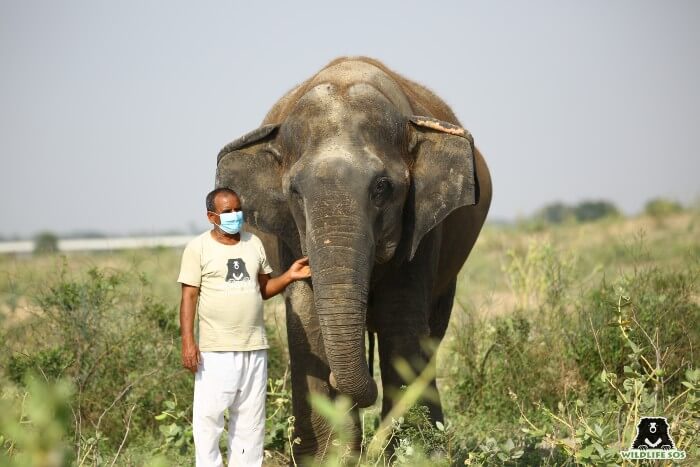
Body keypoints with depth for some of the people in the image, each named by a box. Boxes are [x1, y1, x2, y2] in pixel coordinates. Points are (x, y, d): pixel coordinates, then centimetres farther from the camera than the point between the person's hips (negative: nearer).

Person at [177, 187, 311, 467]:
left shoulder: (254, 243, 13)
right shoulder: (199, 248, -1)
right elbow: (189, 297, -5)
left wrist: (288, 277, 0)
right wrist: (187, 341, -14)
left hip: (254, 348, 5)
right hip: (216, 350, -5)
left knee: (250, 417, 9)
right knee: (209, 415, -8)